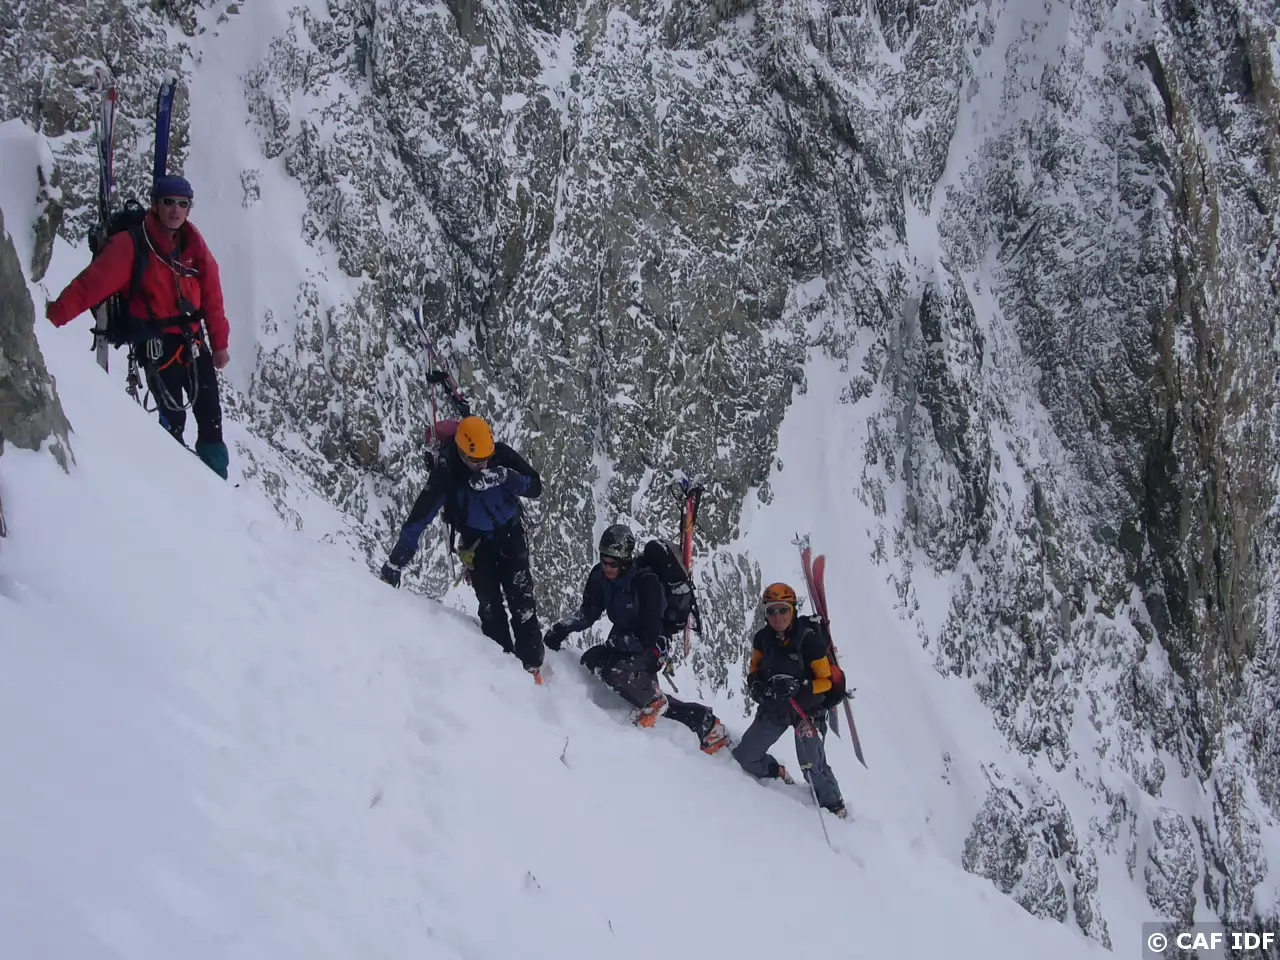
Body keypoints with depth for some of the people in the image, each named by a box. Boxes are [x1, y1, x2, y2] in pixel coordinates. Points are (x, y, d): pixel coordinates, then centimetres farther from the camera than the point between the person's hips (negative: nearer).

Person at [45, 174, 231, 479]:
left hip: (193, 339, 5)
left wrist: (219, 344, 4)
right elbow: (92, 284, -21)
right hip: (156, 344, -5)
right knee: (173, 419, -7)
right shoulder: (131, 245, -14)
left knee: (211, 417, 9)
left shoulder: (194, 243, -1)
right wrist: (53, 315, -32)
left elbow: (212, 296, 3)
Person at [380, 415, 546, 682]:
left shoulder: (502, 455, -20)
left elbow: (535, 487, -18)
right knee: (490, 605, -9)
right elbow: (420, 516, -24)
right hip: (476, 540, -1)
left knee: (522, 601, -9)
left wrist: (504, 477, -38)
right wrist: (396, 560, -25)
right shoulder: (446, 473, -24)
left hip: (510, 533, 1)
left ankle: (532, 665, -5)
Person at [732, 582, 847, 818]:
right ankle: (778, 776, 31)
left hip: (806, 708, -5)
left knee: (813, 767, -10)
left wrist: (800, 687, -31)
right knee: (744, 758, 4)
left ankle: (835, 808, 13)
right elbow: (755, 669, 11)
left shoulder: (809, 638, -21)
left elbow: (827, 680, -16)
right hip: (774, 707, 5)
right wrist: (756, 684, -10)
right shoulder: (762, 638, -6)